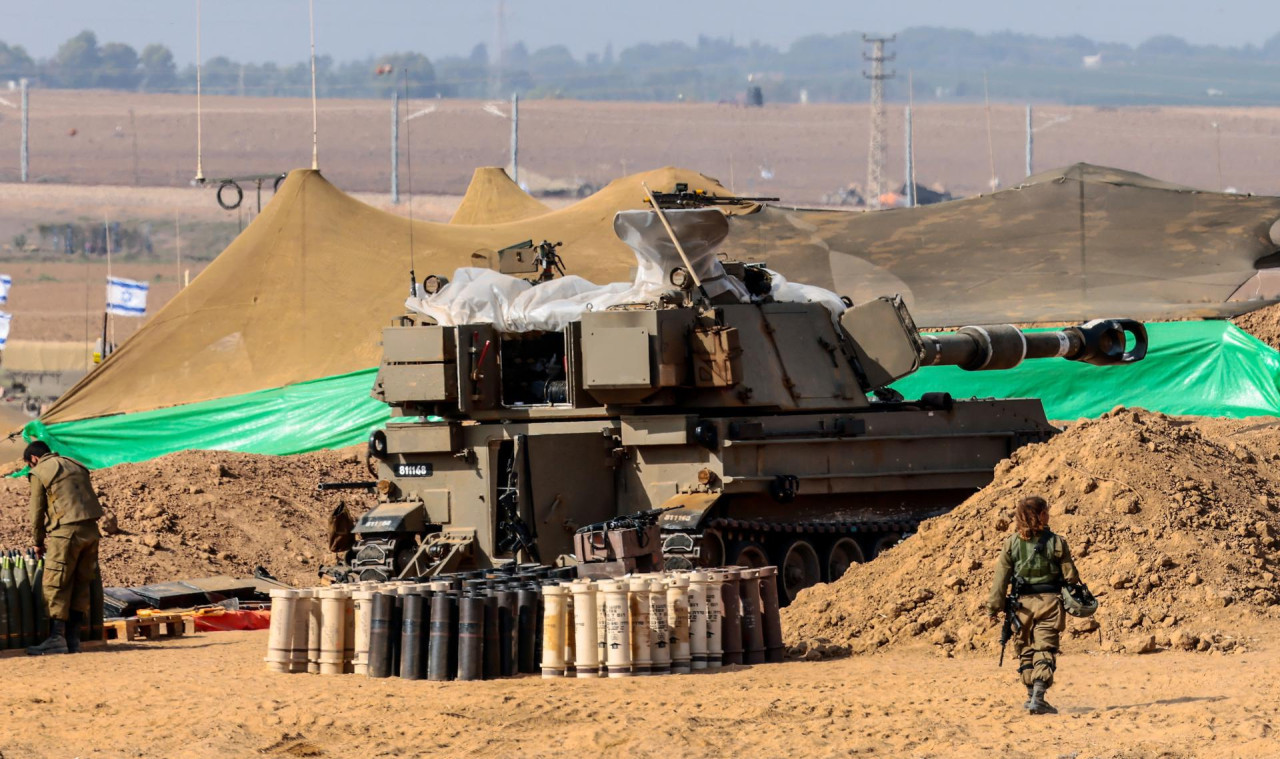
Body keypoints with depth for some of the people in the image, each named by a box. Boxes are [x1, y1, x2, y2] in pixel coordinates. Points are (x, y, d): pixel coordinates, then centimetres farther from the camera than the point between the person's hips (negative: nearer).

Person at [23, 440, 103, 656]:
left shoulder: (40, 472, 1)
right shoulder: (75, 466, 20)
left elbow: (37, 510, 3)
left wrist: (38, 542, 17)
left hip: (66, 531, -7)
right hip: (90, 530, 7)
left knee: (56, 584, -3)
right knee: (81, 584, 10)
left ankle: (56, 638, -8)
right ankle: (73, 638, 10)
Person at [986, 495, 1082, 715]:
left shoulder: (1012, 543, -1)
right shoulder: (1056, 542, -5)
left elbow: (1001, 577, 0)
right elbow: (1070, 575, -1)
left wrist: (995, 606, 5)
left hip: (1024, 602, 2)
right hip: (1050, 600, -2)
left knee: (1026, 648, 16)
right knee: (1045, 650, -3)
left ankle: (1031, 695, 20)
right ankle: (1038, 698, -15)